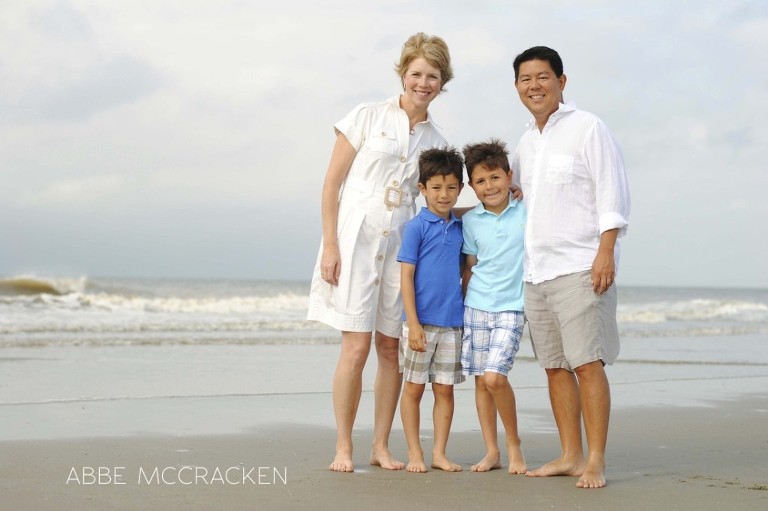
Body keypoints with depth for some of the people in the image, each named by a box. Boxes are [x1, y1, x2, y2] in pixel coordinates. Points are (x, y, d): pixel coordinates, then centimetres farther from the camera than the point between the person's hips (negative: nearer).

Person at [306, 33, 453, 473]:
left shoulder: (436, 141, 12)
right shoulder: (368, 116, 0)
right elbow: (331, 183, -3)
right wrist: (330, 245, -9)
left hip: (401, 246, 4)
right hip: (356, 238, -4)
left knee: (391, 348, 5)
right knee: (356, 347, -8)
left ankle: (382, 447, 14)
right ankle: (343, 448, 2)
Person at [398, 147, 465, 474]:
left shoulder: (460, 228, 9)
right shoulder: (417, 227, -6)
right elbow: (406, 276, -9)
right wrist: (413, 323, -14)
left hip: (452, 323, 5)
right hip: (421, 321, -5)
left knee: (445, 389, 8)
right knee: (413, 388, 3)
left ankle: (439, 453, 15)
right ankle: (414, 453, 11)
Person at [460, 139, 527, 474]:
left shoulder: (528, 211, -2)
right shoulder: (471, 221, 5)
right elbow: (470, 267, 10)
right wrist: (464, 306, 10)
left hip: (511, 308, -3)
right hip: (475, 306, 3)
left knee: (494, 377, -16)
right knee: (480, 380, 4)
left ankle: (514, 444, 4)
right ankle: (491, 451, 14)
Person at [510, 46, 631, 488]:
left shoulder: (587, 128, -4)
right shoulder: (527, 141, 17)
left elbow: (612, 195, -9)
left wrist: (606, 252, -17)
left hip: (580, 267, -7)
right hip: (536, 270, 8)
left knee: (587, 363, -10)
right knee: (555, 365, 8)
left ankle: (596, 462, -7)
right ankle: (570, 455, 15)